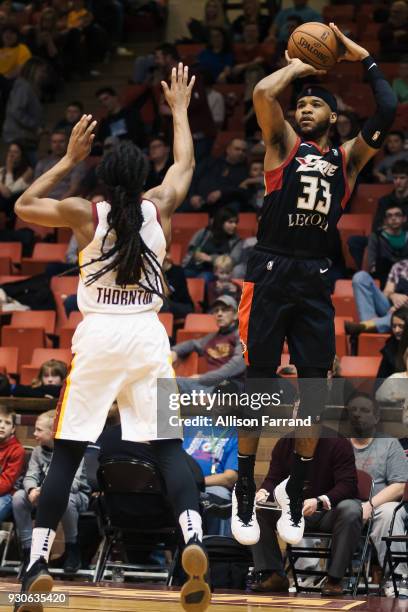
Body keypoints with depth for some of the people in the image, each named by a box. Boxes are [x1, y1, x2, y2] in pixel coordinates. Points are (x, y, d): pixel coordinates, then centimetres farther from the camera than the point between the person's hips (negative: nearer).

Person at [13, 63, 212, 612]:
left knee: (67, 452, 3)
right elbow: (185, 164, 25)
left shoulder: (86, 213, -1)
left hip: (98, 335, -1)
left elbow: (24, 206, 15)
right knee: (169, 447, 2)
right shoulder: (158, 208, 4)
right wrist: (179, 108, 37)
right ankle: (194, 540, -19)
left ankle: (38, 562, -2)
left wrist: (69, 159, 17)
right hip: (148, 336, 1)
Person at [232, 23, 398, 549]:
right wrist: (297, 67, 6)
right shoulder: (283, 145, 8)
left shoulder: (347, 159, 14)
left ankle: (294, 495, 16)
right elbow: (262, 92, -10)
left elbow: (387, 113, 1)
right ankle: (244, 497, 7)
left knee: (314, 393, 3)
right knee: (258, 389, -2)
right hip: (270, 274, -3)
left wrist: (365, 61, 8)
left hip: (315, 280, 3)